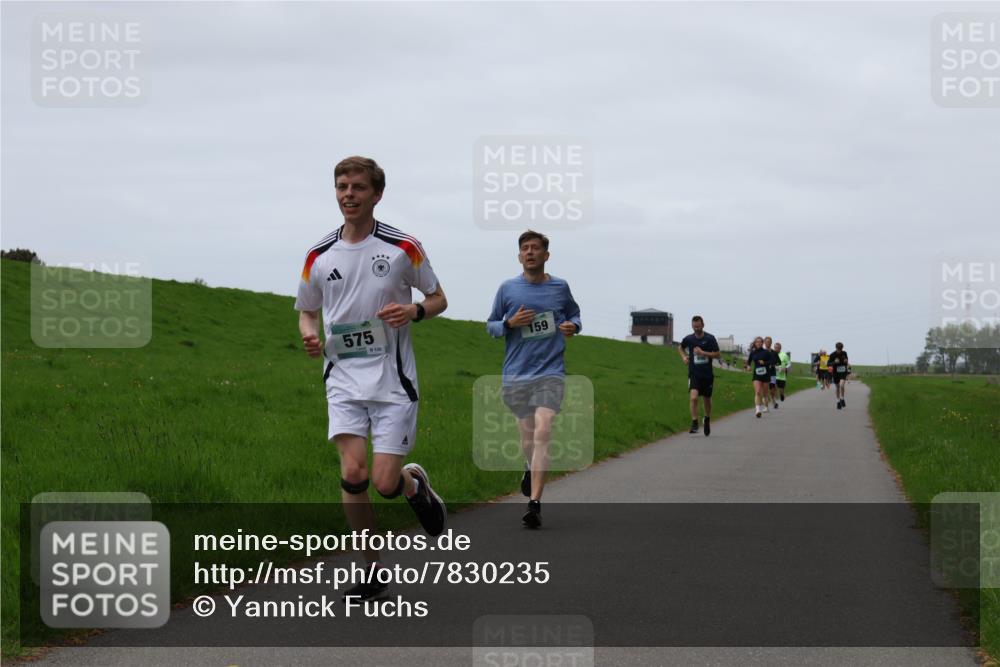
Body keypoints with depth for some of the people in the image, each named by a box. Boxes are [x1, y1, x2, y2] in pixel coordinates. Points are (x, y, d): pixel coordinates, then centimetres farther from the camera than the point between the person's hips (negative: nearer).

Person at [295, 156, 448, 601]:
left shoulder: (403, 248, -2)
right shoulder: (319, 257, 5)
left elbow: (438, 300, 8)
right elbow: (307, 311, 17)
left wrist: (413, 311, -14)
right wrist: (309, 334, -6)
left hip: (393, 380, -2)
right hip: (344, 380, 2)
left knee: (385, 483, -10)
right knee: (353, 474, -12)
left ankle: (416, 484, 29)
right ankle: (372, 573, 4)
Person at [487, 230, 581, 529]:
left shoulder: (560, 287, 4)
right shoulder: (507, 288, 3)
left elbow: (573, 313, 21)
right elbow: (491, 325, 11)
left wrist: (573, 326, -2)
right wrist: (511, 323, -10)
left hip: (550, 372, -1)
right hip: (516, 374, 2)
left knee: (542, 432, -17)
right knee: (527, 435, 9)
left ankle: (534, 504, -18)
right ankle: (530, 468, 46)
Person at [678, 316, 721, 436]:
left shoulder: (710, 339, -5)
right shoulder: (688, 339, 0)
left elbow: (718, 354, -6)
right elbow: (680, 348, 21)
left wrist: (703, 353, -17)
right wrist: (684, 357, 1)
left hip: (707, 374, 0)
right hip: (694, 373, 0)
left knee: (707, 399, 12)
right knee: (693, 397, -20)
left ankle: (707, 421, 37)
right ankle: (694, 423, -15)